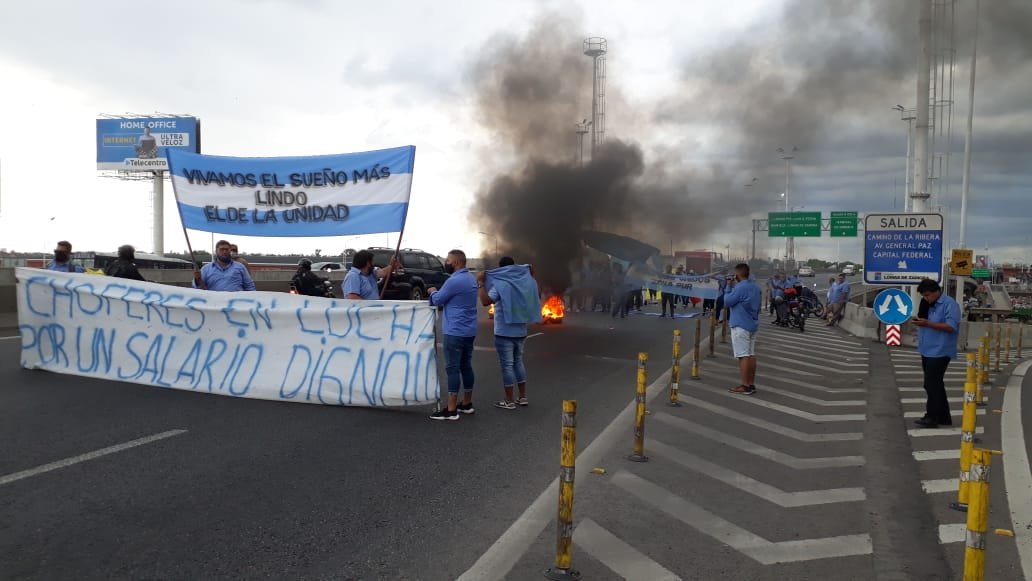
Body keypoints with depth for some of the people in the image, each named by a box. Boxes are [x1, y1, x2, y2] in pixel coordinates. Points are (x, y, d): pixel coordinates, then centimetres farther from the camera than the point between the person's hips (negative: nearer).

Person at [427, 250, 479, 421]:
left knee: (453, 368, -7)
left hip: (455, 331, -10)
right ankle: (467, 404, 22)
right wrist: (437, 293, 12)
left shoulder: (454, 281, -18)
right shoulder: (471, 279, 13)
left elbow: (437, 300, -7)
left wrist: (433, 291, 13)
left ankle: (451, 410, -5)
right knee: (466, 366, 15)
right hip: (469, 331, 10)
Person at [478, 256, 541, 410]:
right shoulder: (526, 282, 5)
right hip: (521, 332, 7)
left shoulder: (500, 284, -15)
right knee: (518, 362, 18)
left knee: (507, 365, 0)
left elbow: (485, 301, -25)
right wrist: (532, 277, 28)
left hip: (504, 333, -7)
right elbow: (538, 296, 22)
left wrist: (480, 282, -18)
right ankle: (523, 397, 22)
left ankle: (509, 401, 6)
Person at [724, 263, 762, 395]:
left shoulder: (740, 288, -18)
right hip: (753, 324, 9)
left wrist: (728, 287, 0)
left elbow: (727, 302, -12)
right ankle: (751, 384, 15)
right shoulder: (756, 287, 10)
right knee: (751, 354, 11)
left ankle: (745, 386, -5)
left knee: (743, 356, -6)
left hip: (740, 325, -9)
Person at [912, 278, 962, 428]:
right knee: (935, 385, 14)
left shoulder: (949, 304, -12)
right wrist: (919, 321, 0)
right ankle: (944, 417, 24)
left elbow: (951, 326, -21)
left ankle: (932, 417, -2)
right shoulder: (927, 304, 14)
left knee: (932, 385, -8)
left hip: (939, 352, -9)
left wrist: (927, 323, -25)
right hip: (928, 352, 9)